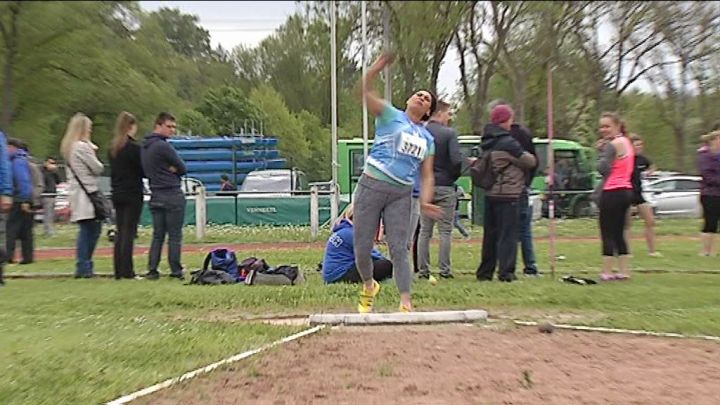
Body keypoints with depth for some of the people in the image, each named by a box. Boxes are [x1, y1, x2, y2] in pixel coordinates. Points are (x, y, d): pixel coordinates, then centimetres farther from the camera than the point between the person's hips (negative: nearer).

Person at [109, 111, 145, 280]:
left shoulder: (112, 147, 11)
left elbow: (113, 170, 13)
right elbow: (142, 170, -10)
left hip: (117, 194, 7)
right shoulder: (133, 147, -12)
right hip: (132, 194, -7)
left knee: (120, 233, 11)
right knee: (129, 233, -4)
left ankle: (118, 271, 14)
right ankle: (127, 271, -1)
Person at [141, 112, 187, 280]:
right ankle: (176, 271, 3)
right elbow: (183, 168, -11)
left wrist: (167, 170, 1)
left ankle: (152, 270, 10)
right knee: (174, 236, -1)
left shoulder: (144, 147, 13)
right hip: (172, 195, -8)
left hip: (155, 195, 8)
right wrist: (173, 170, 5)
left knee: (157, 235, 12)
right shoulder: (163, 146, -14)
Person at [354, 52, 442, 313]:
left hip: (401, 195, 3)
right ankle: (369, 287, 28)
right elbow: (366, 91, -7)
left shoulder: (428, 139, 16)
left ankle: (406, 304, 1)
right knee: (362, 247, 2)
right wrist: (379, 65, -21)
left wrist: (425, 201, -4)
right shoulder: (391, 116, 6)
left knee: (399, 249, -2)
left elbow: (427, 175, 12)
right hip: (371, 186, -2)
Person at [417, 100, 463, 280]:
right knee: (445, 231, 4)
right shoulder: (449, 133, -9)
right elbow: (456, 159, -17)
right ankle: (444, 269, 6)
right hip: (445, 187, -4)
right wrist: (454, 176, 1)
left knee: (424, 231, 9)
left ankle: (423, 269, 10)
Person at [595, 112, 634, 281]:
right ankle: (624, 271, 17)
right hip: (626, 191, 9)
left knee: (607, 233, -3)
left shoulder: (612, 145, -12)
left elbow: (602, 168, -20)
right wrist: (604, 150, 5)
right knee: (619, 234, 14)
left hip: (612, 192, -9)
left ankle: (607, 272, -1)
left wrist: (601, 151, -6)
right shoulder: (626, 142, 18)